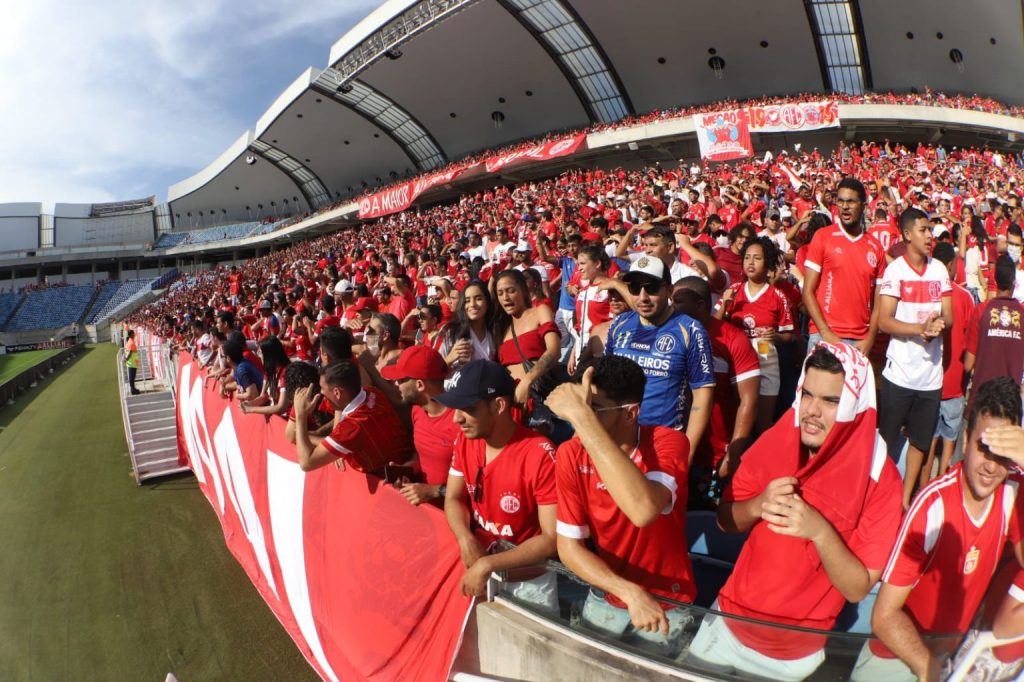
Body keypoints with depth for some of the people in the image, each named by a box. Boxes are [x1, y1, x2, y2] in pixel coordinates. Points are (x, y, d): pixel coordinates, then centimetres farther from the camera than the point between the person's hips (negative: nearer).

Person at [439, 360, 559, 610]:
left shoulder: (540, 455, -27)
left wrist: (487, 565, -27)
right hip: (476, 567, 5)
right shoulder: (465, 441, -6)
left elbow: (553, 538, -24)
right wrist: (466, 539, -18)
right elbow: (453, 498, 2)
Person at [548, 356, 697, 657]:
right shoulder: (571, 455, -16)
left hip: (666, 603, -2)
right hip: (605, 598, 3)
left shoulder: (668, 443, -26)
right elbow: (569, 547, -11)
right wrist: (630, 592, -25)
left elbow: (644, 510, -47)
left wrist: (581, 416, -48)